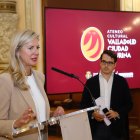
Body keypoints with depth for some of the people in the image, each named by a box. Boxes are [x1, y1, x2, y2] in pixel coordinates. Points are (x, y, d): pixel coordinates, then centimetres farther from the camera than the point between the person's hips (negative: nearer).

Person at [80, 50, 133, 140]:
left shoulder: (121, 81, 3)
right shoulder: (90, 82, 3)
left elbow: (129, 104, 5)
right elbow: (84, 104, 5)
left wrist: (118, 113, -12)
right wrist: (92, 114, -13)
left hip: (117, 128, 0)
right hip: (96, 128, 0)